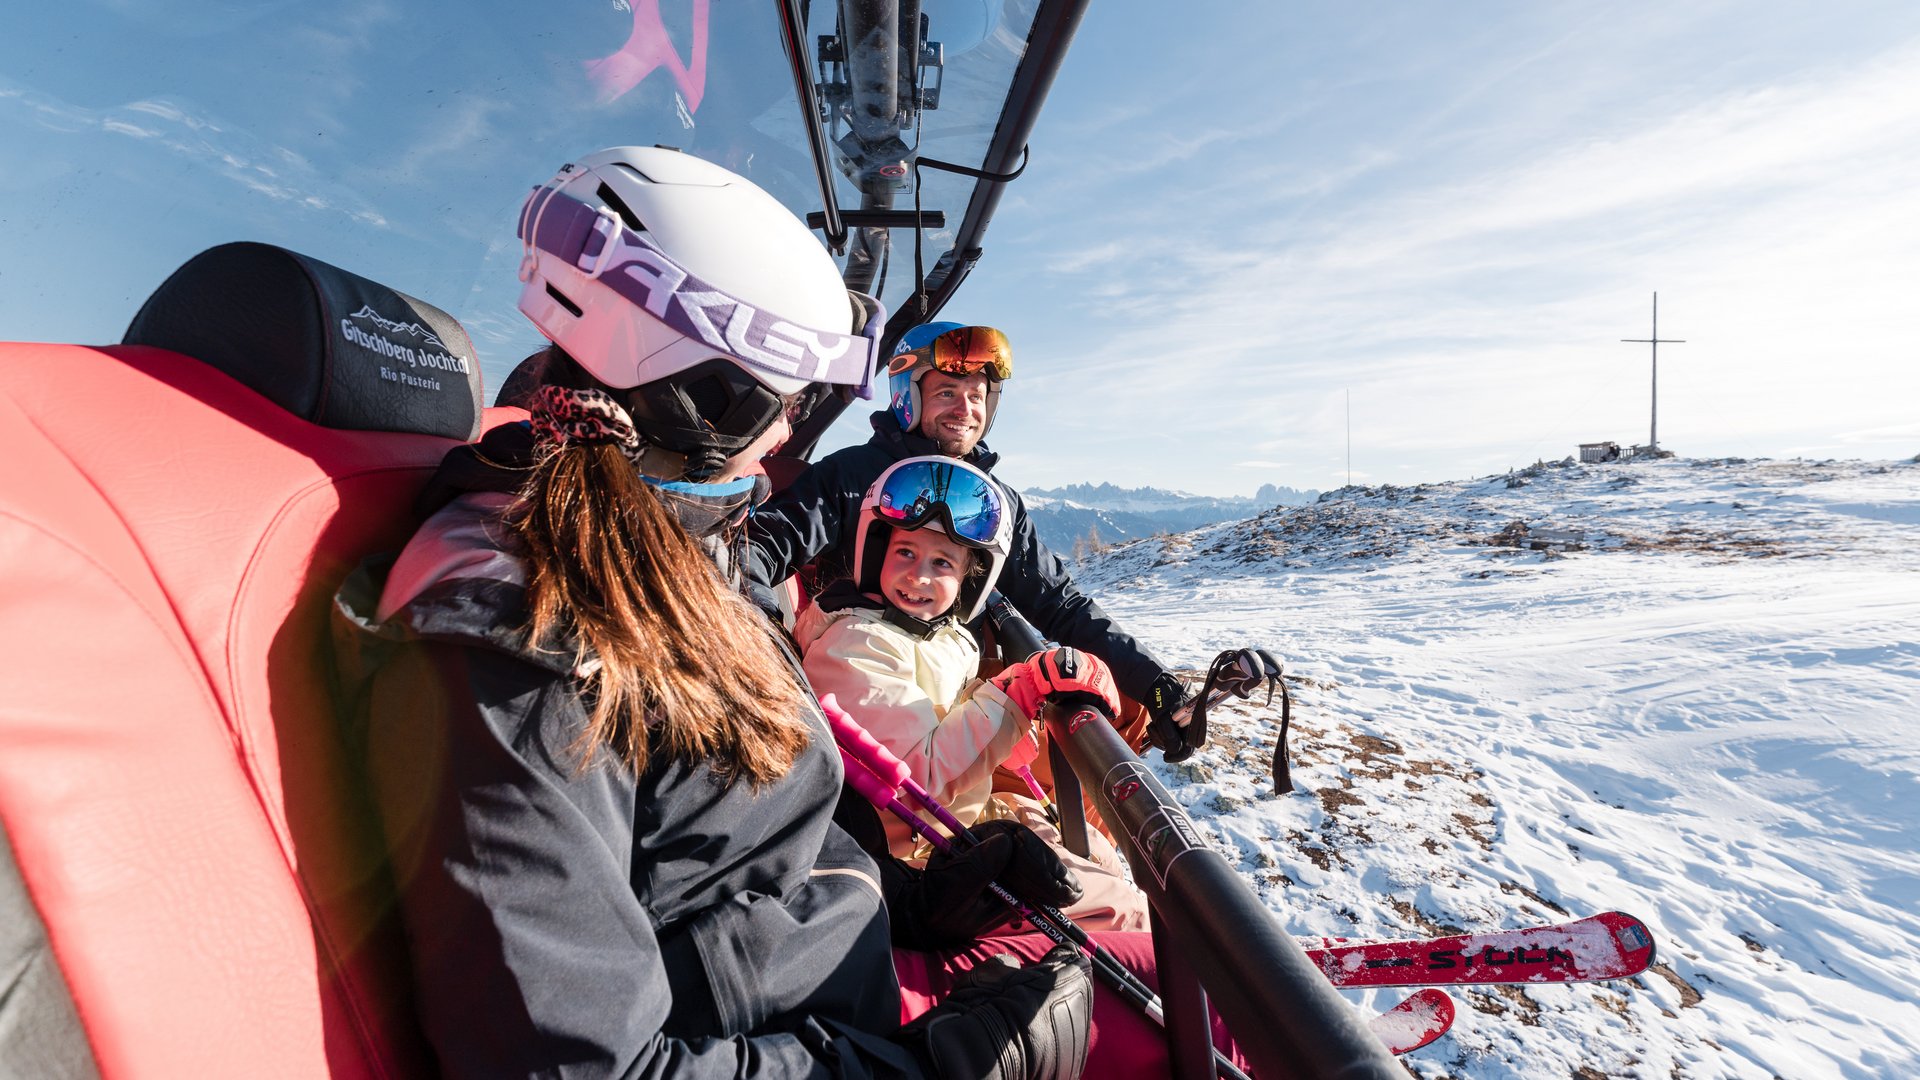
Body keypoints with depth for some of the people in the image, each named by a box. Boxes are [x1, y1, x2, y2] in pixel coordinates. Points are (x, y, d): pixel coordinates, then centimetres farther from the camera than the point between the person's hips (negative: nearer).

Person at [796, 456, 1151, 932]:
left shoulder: (944, 634, 6)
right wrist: (1022, 691, -27)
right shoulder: (856, 644, -23)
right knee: (1120, 907, -6)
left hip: (969, 814, 9)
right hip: (915, 851, -9)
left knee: (1097, 855, 24)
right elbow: (923, 771, -29)